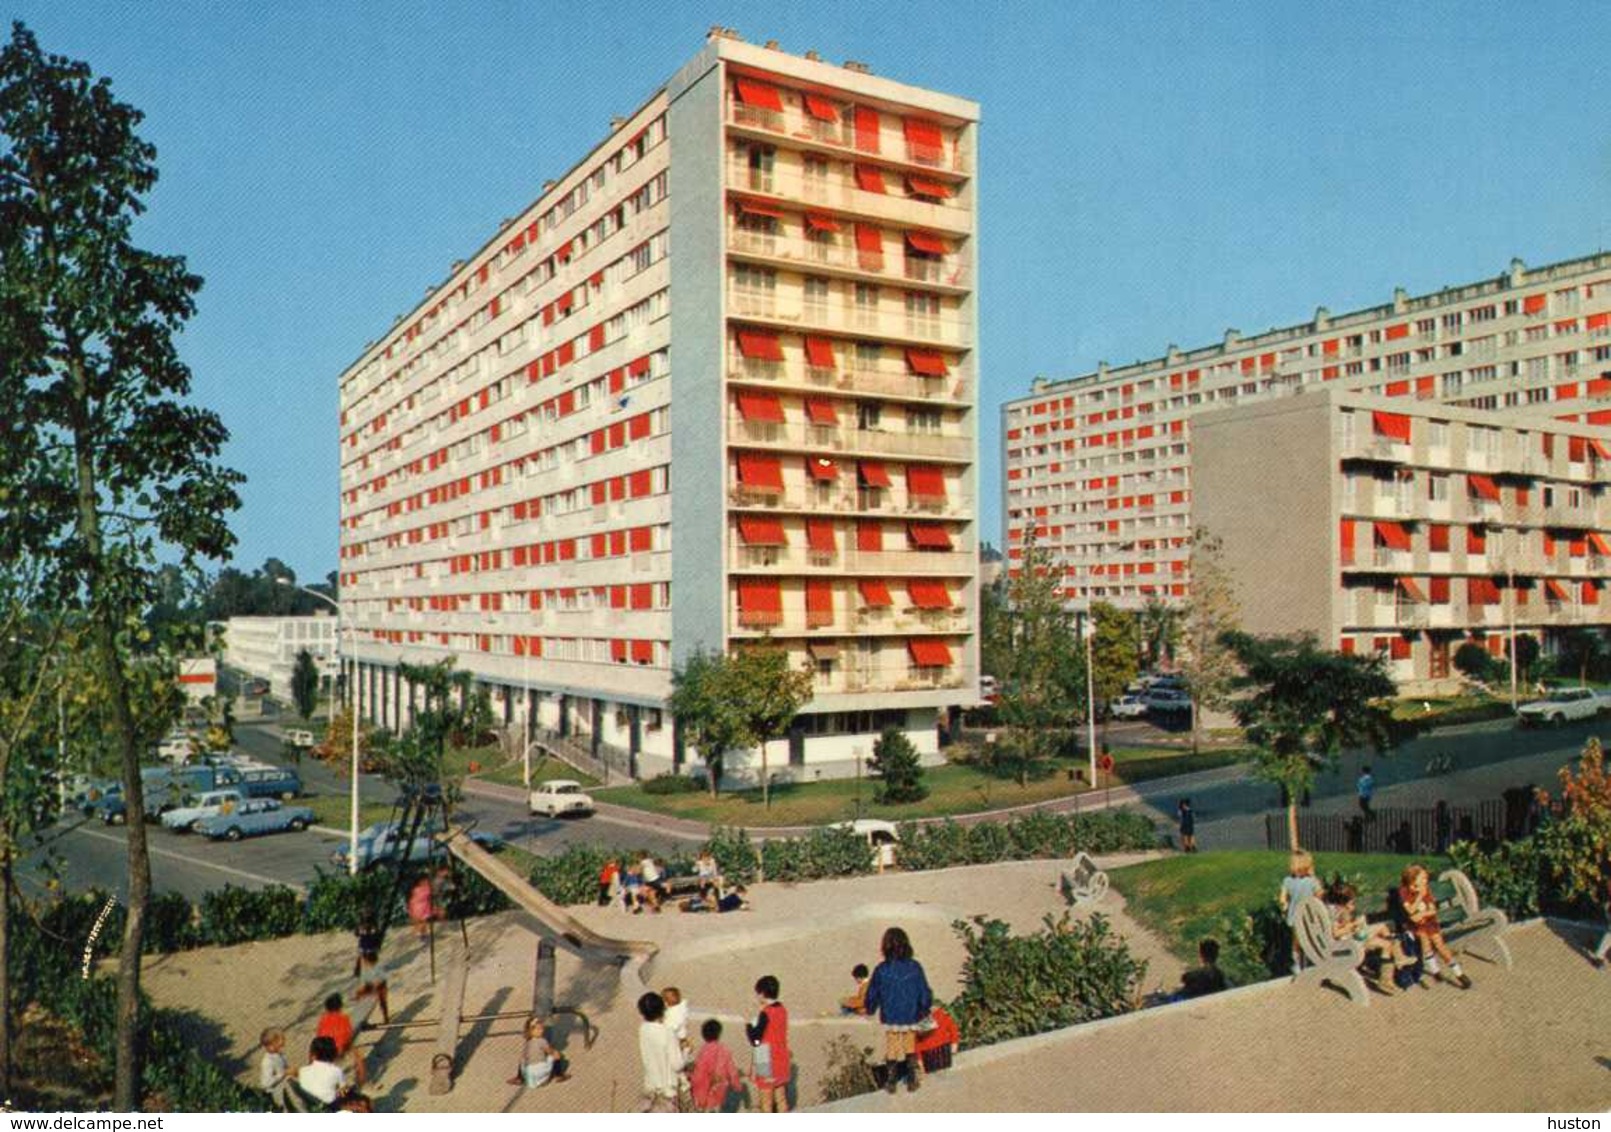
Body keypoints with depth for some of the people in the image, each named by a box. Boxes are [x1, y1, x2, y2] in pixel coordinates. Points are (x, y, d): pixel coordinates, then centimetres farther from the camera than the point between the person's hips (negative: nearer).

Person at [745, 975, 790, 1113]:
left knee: (766, 1101, 5)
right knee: (781, 1098, 15)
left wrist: (748, 1026, -2)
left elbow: (755, 1039, -19)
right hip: (781, 1062, 7)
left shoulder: (765, 1013, -20)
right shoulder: (782, 1010, 3)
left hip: (766, 1063, -7)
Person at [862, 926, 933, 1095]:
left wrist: (870, 1010, 16)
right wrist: (924, 1010, 14)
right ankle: (912, 1082, 22)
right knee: (911, 1051, 19)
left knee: (891, 1052, 16)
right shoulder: (915, 967, -12)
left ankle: (890, 1083, 22)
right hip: (911, 1019, 1)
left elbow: (872, 995, -4)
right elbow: (925, 993, -5)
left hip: (890, 1019, -1)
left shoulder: (881, 970, -14)